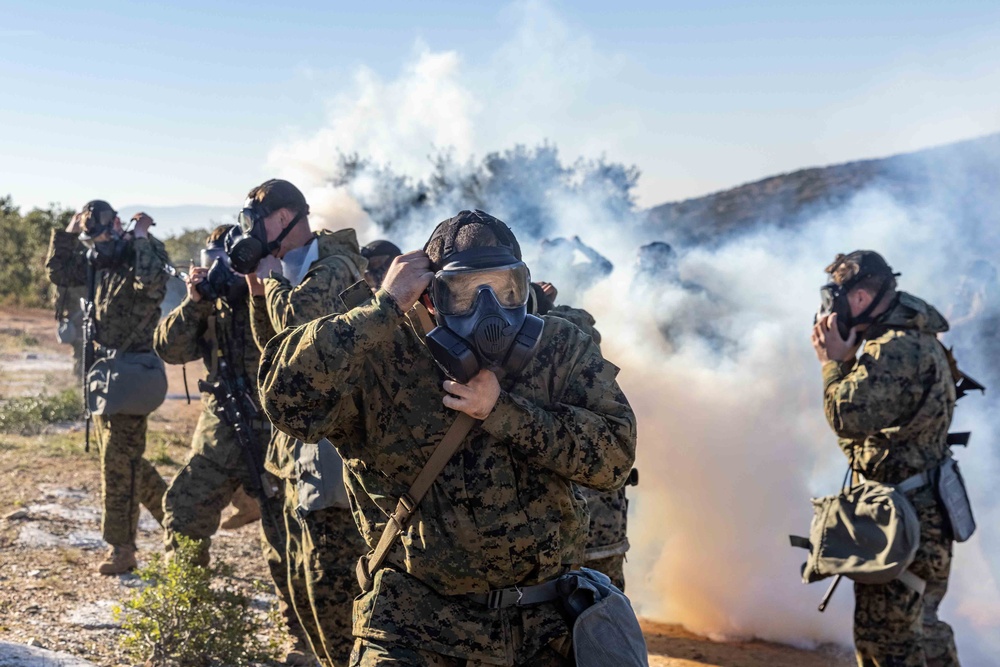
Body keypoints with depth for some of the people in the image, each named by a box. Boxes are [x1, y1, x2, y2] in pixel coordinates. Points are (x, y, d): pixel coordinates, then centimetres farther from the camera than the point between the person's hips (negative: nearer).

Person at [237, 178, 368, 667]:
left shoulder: (335, 266, -14)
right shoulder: (293, 270, 14)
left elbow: (294, 320, -28)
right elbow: (271, 341, 19)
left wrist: (269, 275, -9)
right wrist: (258, 285, 5)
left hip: (334, 449, -10)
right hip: (301, 447, 10)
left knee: (331, 584, -8)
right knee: (303, 582, 16)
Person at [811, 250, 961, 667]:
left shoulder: (896, 350, -22)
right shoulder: (914, 338, 13)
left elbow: (848, 416, -27)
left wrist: (834, 362, -14)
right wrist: (845, 358, 4)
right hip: (922, 508, 11)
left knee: (883, 633, -6)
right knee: (920, 625, 20)